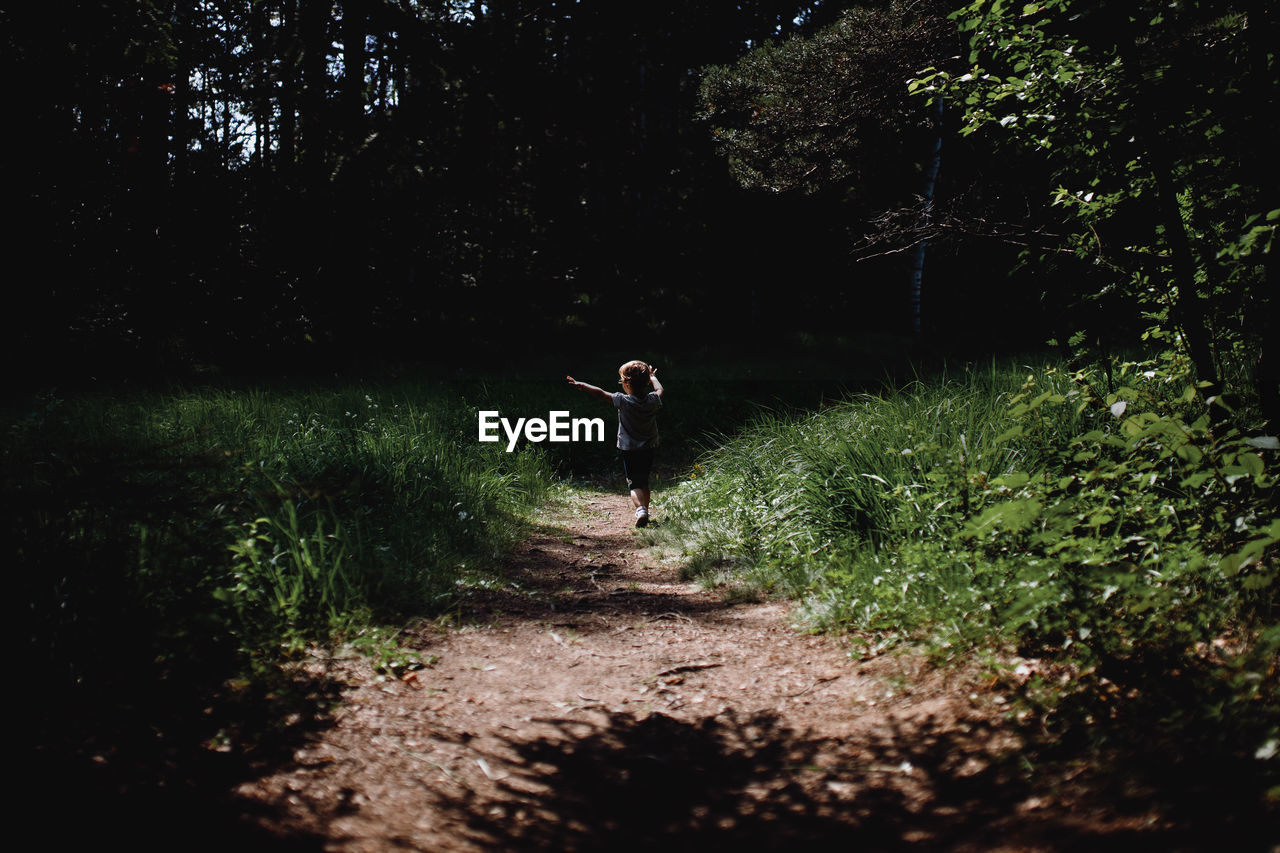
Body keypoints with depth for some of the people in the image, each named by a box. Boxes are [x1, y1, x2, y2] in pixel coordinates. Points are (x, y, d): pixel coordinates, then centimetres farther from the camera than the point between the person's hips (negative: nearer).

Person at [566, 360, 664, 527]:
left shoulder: (624, 401, -16)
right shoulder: (652, 401, -3)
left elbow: (601, 393, -11)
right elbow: (659, 390, 20)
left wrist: (581, 385, -1)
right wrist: (652, 376, 38)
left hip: (629, 449, -4)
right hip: (648, 449, 4)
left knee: (634, 484, -3)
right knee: (644, 482, 20)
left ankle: (640, 509, -26)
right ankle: (645, 511, 25)